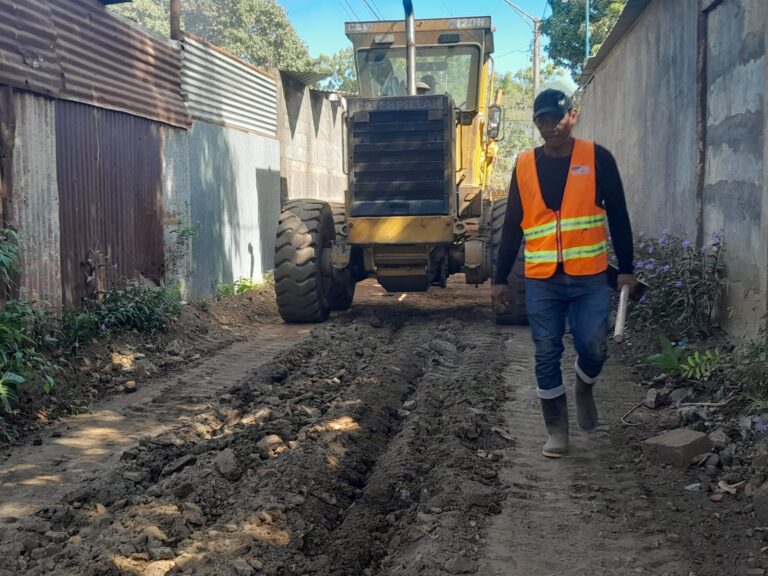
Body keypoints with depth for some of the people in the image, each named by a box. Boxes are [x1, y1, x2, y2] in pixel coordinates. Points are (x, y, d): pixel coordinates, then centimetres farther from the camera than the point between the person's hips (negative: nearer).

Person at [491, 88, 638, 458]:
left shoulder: (597, 158, 1)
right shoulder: (525, 165, 6)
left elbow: (618, 216, 4)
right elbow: (512, 226, 9)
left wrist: (626, 268, 0)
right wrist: (500, 278, 8)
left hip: (590, 278, -1)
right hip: (541, 281, 1)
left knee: (594, 349, -2)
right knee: (547, 356, 3)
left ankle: (584, 390, 32)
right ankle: (557, 431, 16)